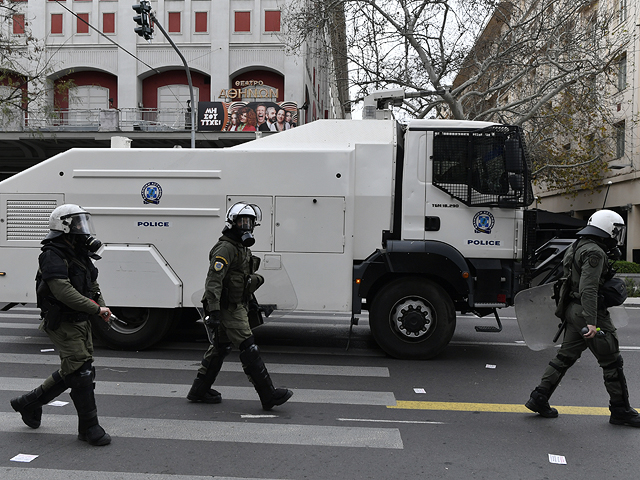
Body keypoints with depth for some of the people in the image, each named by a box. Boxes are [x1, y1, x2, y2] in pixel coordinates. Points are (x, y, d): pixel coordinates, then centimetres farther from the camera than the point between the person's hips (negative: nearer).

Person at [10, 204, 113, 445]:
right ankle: (89, 428, 2)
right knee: (81, 372, -8)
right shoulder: (53, 256, -16)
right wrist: (95, 308, -23)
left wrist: (102, 307, 2)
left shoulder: (80, 254, 13)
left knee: (71, 372, 16)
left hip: (81, 321, 9)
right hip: (62, 323, -9)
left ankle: (29, 402, 34)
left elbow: (93, 285, 20)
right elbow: (63, 292, -27)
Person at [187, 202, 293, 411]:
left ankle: (199, 390, 27)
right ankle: (269, 395, -8)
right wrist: (213, 311, -31)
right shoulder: (226, 248, -16)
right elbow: (213, 280, -25)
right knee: (249, 350, -10)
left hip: (237, 307, 11)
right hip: (228, 309, -11)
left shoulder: (242, 248, 17)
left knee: (220, 348, 17)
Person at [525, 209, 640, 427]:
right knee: (612, 362, 3)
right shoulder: (594, 252, -17)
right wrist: (591, 322, -31)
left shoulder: (576, 247, 15)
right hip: (588, 311, -10)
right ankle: (620, 411, 14)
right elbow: (588, 289, -26)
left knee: (565, 356, 13)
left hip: (574, 310, 10)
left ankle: (539, 398, 13)